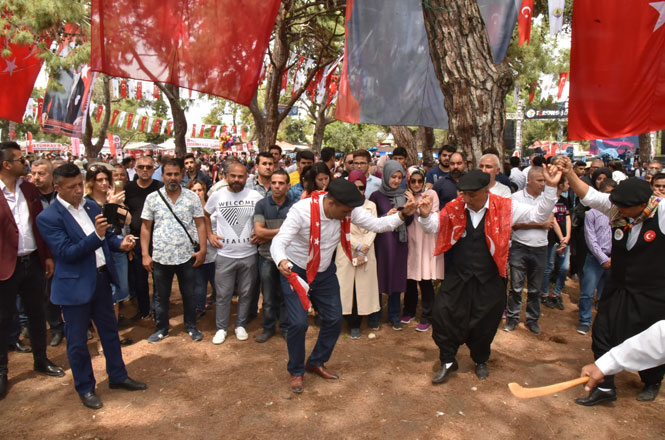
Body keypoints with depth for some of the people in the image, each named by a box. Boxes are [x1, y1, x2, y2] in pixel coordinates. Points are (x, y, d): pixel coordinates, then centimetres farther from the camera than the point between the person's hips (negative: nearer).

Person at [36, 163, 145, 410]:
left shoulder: (92, 207, 5)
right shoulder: (48, 218, -14)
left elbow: (107, 236, 15)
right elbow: (66, 253, -21)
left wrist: (120, 243, -7)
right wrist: (97, 235, -32)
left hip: (101, 279, 6)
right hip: (75, 285, -6)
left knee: (110, 330, 18)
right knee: (77, 341, 9)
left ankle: (118, 376, 34)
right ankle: (85, 388, 28)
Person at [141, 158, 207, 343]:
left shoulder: (192, 197, -1)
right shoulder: (152, 198, 0)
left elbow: (200, 224, 1)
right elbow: (146, 227, 2)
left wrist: (202, 249, -5)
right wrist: (145, 254, -2)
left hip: (187, 256, 0)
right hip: (161, 257, 0)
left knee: (189, 294, 12)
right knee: (161, 296, 13)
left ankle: (191, 326, 30)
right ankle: (161, 329, 30)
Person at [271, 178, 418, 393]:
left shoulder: (348, 210, -14)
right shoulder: (302, 210, -30)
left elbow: (377, 224, -11)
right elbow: (278, 242, -34)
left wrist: (403, 214, -27)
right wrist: (281, 262, -56)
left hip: (325, 272, 6)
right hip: (295, 272, -5)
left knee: (334, 320, 7)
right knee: (298, 323, -12)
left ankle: (316, 362, 32)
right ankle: (296, 371, 15)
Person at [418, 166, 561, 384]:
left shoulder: (504, 208, -11)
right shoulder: (455, 207, -7)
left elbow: (539, 214, -7)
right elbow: (434, 227, 3)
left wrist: (550, 188, -18)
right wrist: (425, 215, -19)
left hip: (490, 280, -1)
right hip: (458, 276, 1)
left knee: (484, 323, 14)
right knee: (442, 313, -1)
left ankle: (481, 360, 42)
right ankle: (448, 361, 21)